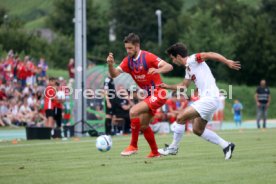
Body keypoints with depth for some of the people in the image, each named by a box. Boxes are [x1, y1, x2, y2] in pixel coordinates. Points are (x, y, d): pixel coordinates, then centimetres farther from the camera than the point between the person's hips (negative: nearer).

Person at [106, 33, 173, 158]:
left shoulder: (147, 57, -17)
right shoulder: (128, 61, 2)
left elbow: (169, 67, -23)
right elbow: (115, 74, -9)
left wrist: (157, 70, -43)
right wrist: (111, 65, -29)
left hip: (158, 94, -8)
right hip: (149, 96, 8)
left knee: (133, 111, -22)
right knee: (143, 126, 14)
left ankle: (133, 146, -12)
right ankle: (155, 152, 30)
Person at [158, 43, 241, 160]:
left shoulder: (193, 60, -8)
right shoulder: (188, 68, 19)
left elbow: (210, 55, -22)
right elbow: (183, 86, 31)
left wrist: (227, 62, -33)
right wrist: (168, 87, 31)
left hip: (209, 98, -10)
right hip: (206, 99, 10)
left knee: (180, 118, -9)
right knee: (197, 130, 14)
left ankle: (173, 148, 3)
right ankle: (226, 145, 15)